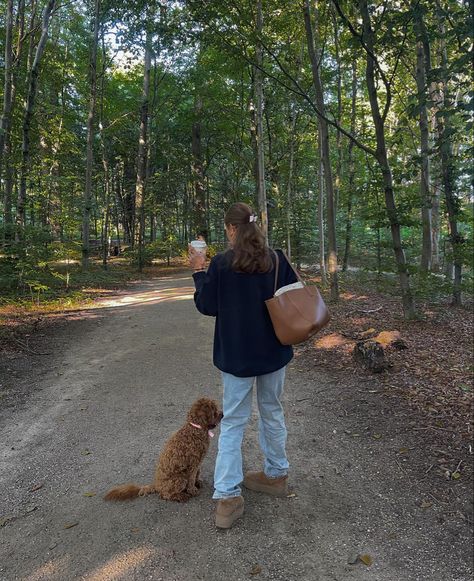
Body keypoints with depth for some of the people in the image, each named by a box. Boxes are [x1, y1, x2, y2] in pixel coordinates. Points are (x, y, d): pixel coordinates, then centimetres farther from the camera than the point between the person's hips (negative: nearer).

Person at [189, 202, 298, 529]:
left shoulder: (221, 263, -13)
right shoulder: (278, 259, -4)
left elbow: (207, 306, -6)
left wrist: (200, 272, 4)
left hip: (237, 355, -3)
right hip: (274, 352, 3)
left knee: (233, 422, 8)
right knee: (272, 412, 20)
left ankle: (228, 496, 10)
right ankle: (277, 475, 36)